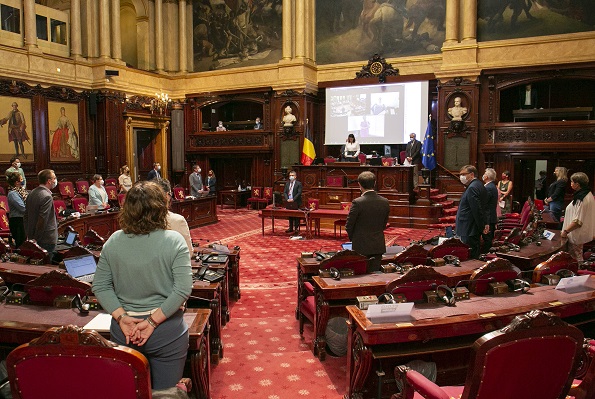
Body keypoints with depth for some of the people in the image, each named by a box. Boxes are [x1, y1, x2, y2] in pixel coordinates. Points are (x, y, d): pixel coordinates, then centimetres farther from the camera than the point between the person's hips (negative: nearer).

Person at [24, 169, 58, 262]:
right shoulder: (47, 196, -19)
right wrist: (36, 239, -14)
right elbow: (42, 220, -23)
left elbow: (26, 216, 15)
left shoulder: (31, 193, 9)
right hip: (46, 240, -9)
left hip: (32, 237, 9)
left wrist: (29, 235, 19)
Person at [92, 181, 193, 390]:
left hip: (123, 333, 3)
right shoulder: (174, 241, -13)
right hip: (166, 332, -3)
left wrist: (121, 317, -7)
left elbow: (100, 286, -1)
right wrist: (153, 321, -14)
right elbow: (183, 289, -18)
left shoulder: (113, 242, -3)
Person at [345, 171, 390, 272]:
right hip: (378, 246, 4)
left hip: (361, 246, -4)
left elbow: (349, 226, -9)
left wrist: (353, 238, 9)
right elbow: (384, 224, 8)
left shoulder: (357, 202, -17)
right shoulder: (385, 202, -2)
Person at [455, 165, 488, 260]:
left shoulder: (472, 188, -18)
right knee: (474, 256, 16)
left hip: (469, 231, -11)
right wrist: (485, 223, 17)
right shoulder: (480, 186, 16)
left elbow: (477, 209, -21)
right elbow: (482, 208, 19)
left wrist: (482, 226, -14)